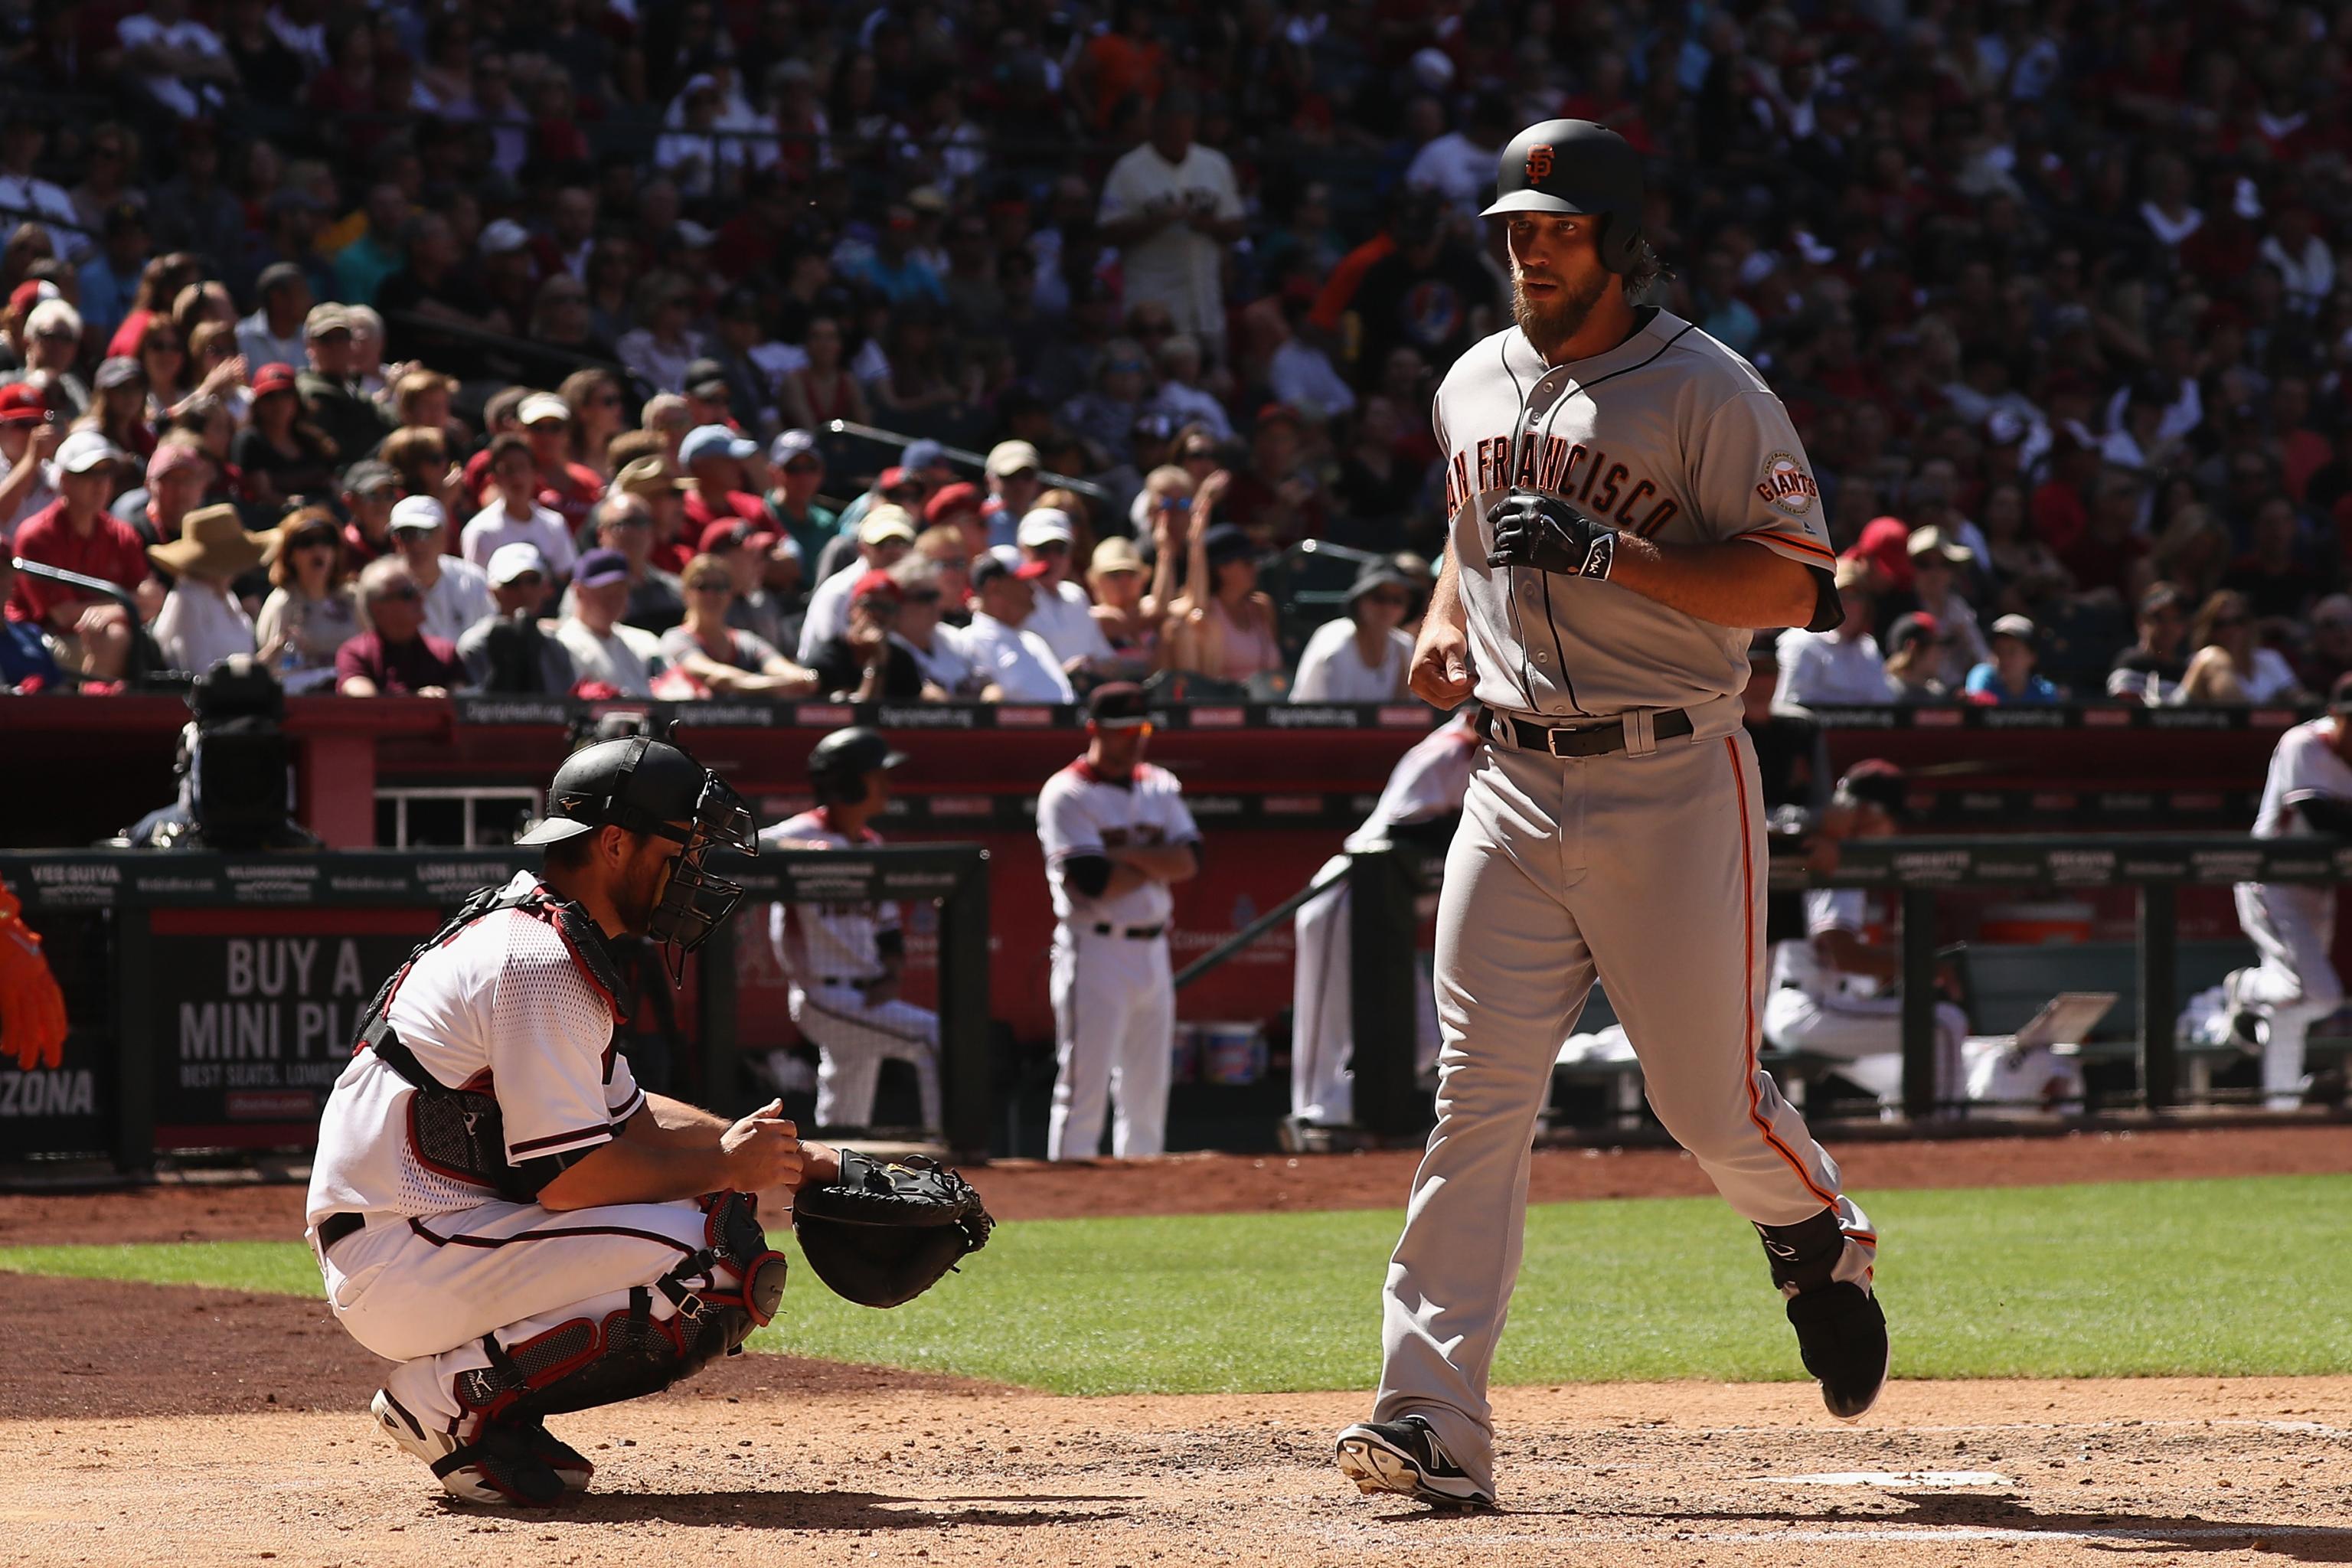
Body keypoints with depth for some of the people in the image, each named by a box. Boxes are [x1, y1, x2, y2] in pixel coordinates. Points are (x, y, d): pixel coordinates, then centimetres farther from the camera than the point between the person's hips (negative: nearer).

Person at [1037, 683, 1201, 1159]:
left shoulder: (1160, 788, 13)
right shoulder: (1067, 794, -8)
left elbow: (1190, 861, -1)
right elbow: (1095, 883, -18)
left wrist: (1127, 856, -13)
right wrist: (1156, 862, -5)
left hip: (1152, 953, 7)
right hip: (1095, 953, -7)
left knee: (1148, 1087, 10)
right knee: (1085, 1084, -9)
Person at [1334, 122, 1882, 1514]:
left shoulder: (1707, 391, -7)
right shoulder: (1475, 389, 13)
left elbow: (1793, 585, -12)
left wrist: (1609, 553, -21)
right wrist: (1445, 624, 10)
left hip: (1676, 786, -4)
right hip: (1516, 784, 5)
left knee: (1711, 1102, 2)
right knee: (1479, 1098, -6)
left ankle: (1819, 1238, 38)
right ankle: (1436, 1422, -11)